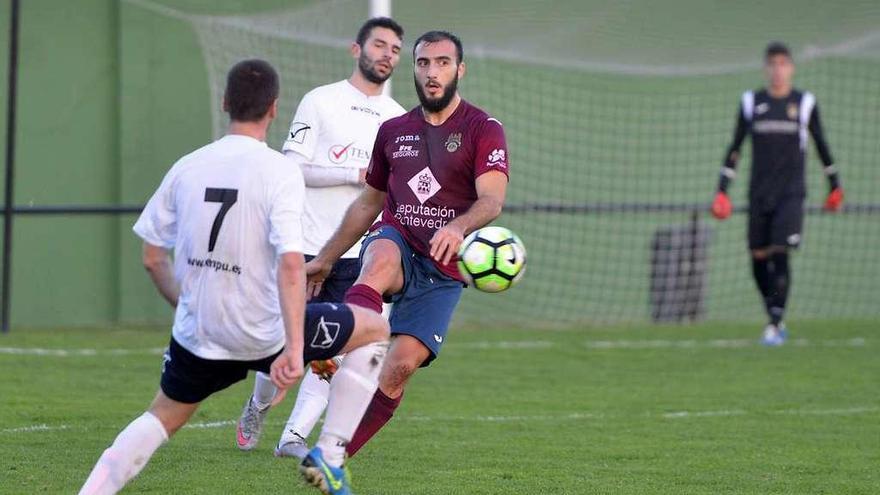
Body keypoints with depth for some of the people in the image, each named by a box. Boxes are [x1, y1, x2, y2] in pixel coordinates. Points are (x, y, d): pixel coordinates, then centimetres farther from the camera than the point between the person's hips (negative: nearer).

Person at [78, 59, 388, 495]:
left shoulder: (187, 168, 1)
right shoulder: (279, 172, -13)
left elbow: (152, 258, 7)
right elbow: (290, 264, -24)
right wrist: (294, 348, -26)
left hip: (197, 337, 4)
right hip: (263, 335, -4)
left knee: (163, 418, 27)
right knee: (376, 331, 16)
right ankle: (329, 455, 11)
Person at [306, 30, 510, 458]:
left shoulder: (483, 130, -1)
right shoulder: (394, 131, 13)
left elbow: (492, 200, -17)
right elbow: (369, 203, 26)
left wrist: (458, 227, -39)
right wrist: (325, 258, 29)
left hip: (442, 270, -1)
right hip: (395, 246, 2)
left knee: (401, 367, -15)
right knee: (381, 261, -37)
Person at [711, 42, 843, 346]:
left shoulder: (805, 103, 4)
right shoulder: (751, 102, 7)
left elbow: (821, 145, 15)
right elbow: (735, 148, 9)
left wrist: (835, 186, 20)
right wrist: (722, 190, 3)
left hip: (791, 192, -2)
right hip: (759, 192, 2)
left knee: (780, 254, -15)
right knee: (758, 257, 2)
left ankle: (775, 325, -13)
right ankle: (775, 318, 19)